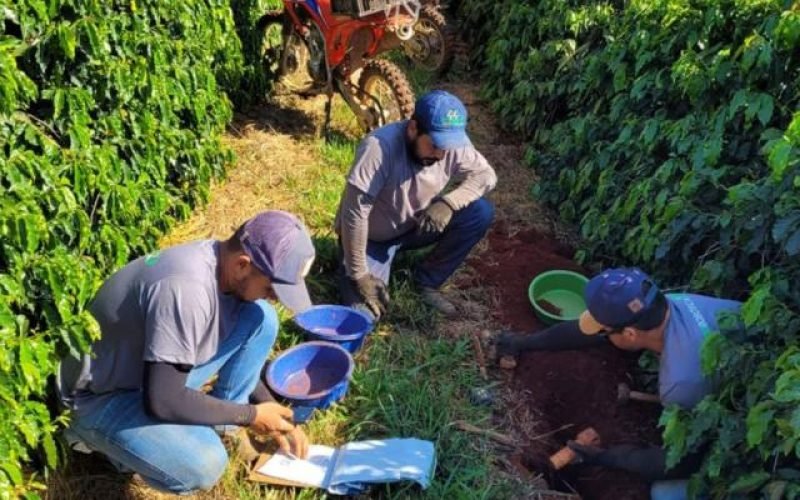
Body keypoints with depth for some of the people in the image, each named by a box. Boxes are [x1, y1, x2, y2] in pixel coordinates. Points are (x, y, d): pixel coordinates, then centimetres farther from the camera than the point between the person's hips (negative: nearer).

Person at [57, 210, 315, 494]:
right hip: (104, 395, -7)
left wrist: (274, 415, 3)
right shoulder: (186, 289, -37)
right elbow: (163, 401, -33)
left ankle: (221, 426, 4)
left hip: (163, 376, 7)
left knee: (260, 318, -9)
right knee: (204, 464, -31)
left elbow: (240, 352, 7)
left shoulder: (224, 264, -10)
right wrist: (251, 416, -21)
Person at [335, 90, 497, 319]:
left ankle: (428, 281, -1)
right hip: (372, 237, -4)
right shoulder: (379, 147, -34)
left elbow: (486, 175, -9)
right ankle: (348, 269, 13)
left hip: (415, 227, 5)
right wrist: (359, 275, -25)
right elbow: (354, 214, -31)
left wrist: (449, 202, -29)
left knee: (481, 212, -17)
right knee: (365, 310, -21)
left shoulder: (453, 142, -18)